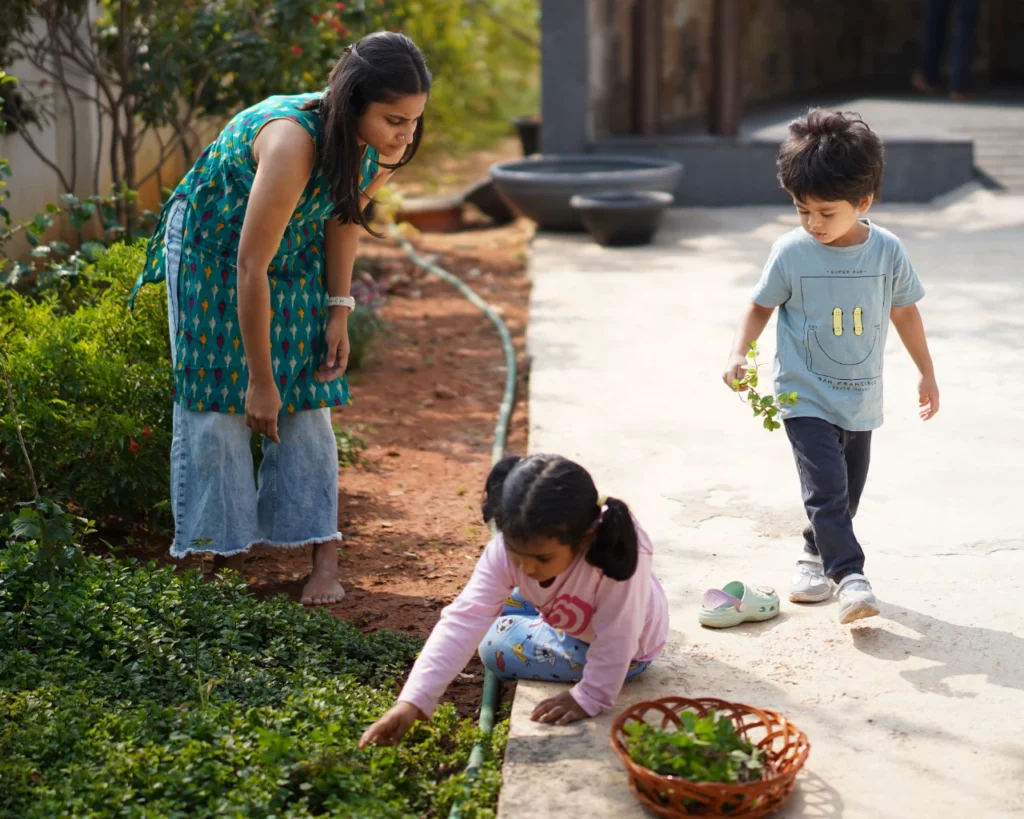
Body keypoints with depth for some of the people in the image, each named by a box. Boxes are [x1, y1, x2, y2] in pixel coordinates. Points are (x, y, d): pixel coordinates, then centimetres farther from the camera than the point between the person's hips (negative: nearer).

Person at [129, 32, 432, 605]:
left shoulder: (385, 145, -21)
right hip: (213, 244, -5)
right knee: (219, 399, -4)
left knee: (308, 399, -1)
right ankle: (228, 554, 7)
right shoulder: (293, 141, -41)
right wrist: (260, 379, -27)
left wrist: (339, 311, -6)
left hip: (296, 255, 5)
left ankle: (326, 558, 1)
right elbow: (251, 266, -34)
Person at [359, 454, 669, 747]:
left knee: (497, 646, -7)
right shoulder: (509, 549, -31)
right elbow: (463, 621, -37)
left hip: (627, 649, -5)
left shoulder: (618, 558, -46)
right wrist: (412, 701, -43)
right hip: (572, 616, 5)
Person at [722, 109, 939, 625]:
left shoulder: (887, 251, -6)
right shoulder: (791, 252, -12)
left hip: (861, 398, 3)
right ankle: (850, 577, -14)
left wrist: (926, 373, 14)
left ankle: (815, 557, 35)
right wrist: (739, 354, -14)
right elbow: (761, 306, 2)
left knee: (848, 490, 14)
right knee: (826, 487, -15)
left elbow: (904, 311, 8)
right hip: (806, 396, -3)